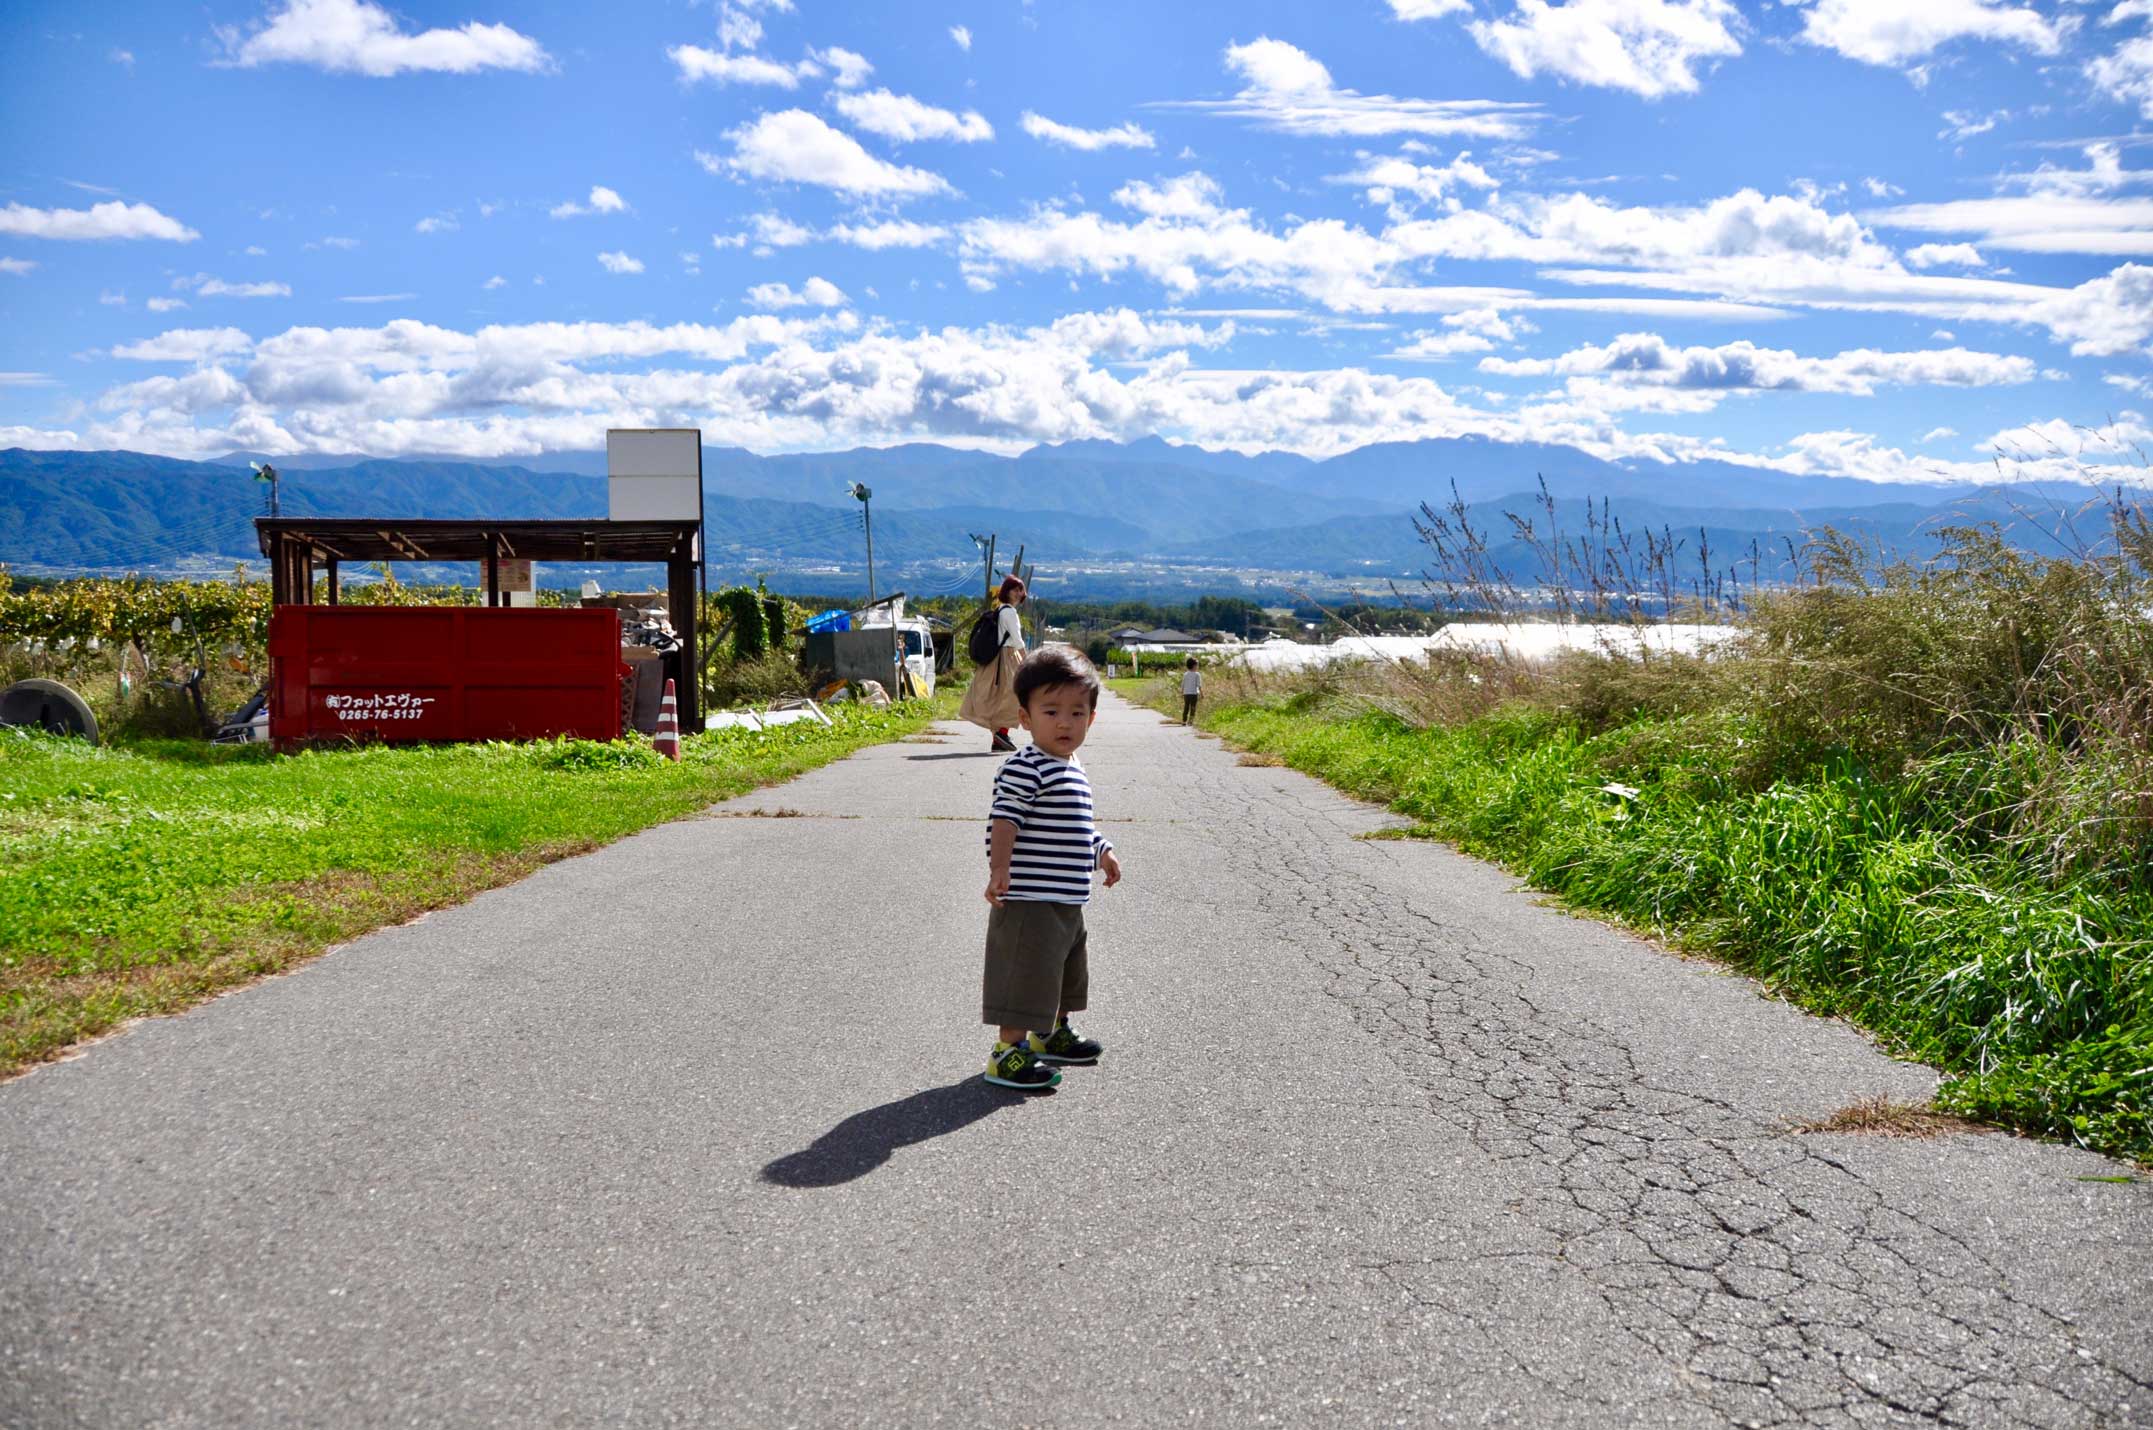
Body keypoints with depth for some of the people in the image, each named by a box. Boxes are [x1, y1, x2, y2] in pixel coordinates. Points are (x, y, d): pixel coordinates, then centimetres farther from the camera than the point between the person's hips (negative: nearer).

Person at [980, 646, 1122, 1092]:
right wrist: (1000, 869, -35)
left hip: (1067, 902, 10)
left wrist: (1101, 853, 34)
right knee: (1025, 976, -5)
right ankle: (1007, 1053, 4)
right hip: (1030, 901, -10)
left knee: (1065, 974, 25)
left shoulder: (1072, 770, 13)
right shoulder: (1024, 769, -18)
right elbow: (1004, 820, -26)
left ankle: (1051, 1035, 43)